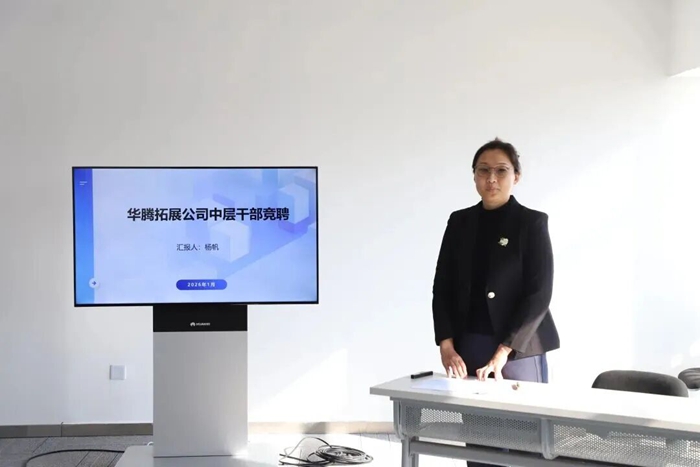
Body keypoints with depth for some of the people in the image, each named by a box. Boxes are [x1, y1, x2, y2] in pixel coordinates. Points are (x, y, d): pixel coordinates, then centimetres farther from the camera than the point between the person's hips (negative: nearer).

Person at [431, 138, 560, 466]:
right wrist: (446, 346, -5)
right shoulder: (459, 222, 8)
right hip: (468, 348, 3)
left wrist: (502, 353, -16)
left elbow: (538, 295, -10)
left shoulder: (532, 223, -3)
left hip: (518, 351, -3)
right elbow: (442, 287, 7)